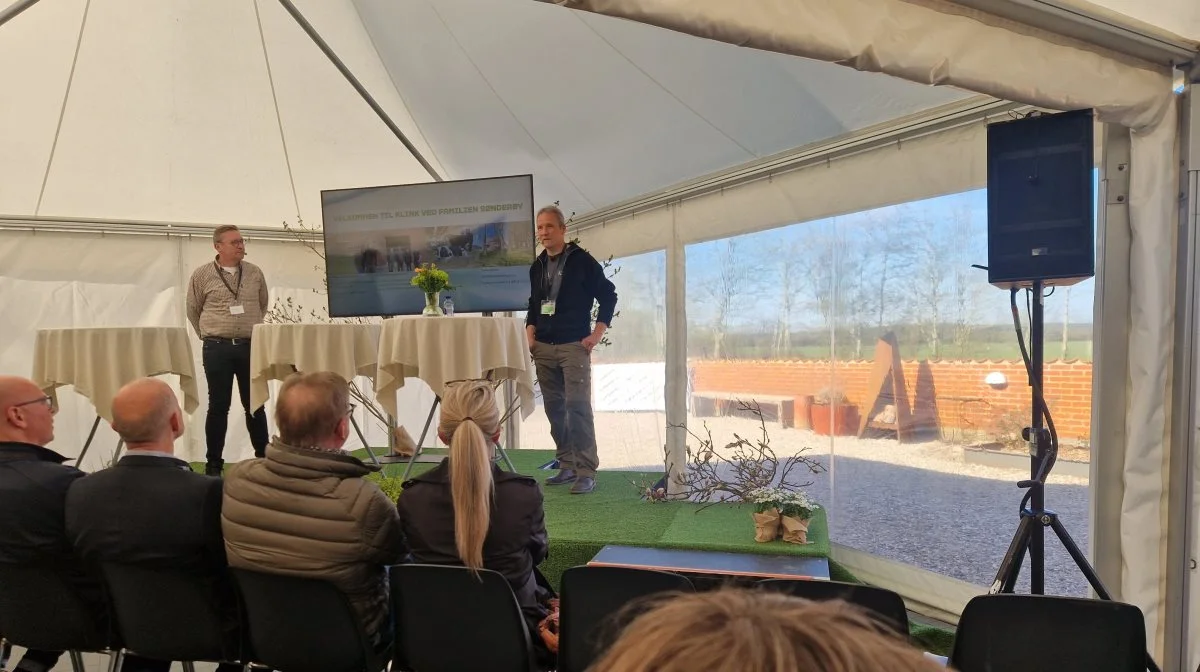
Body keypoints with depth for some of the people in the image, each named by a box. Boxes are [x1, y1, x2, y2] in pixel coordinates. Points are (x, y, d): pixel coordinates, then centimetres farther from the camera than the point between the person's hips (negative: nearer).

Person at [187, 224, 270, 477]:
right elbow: (193, 310, 11)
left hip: (250, 346, 2)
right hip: (217, 349, -2)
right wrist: (210, 335, 13)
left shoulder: (255, 273, 7)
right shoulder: (202, 275, 0)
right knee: (218, 406, 4)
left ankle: (263, 458, 15)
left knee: (255, 405, 6)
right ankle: (214, 463, 13)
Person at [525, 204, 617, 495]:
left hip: (574, 346, -6)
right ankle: (567, 465, 17)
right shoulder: (537, 267, 13)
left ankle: (586, 472, -6)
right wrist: (530, 336, 8)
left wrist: (597, 334, -8)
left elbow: (608, 296, -3)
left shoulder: (582, 260, -3)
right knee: (554, 409, 8)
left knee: (578, 407, -10)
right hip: (543, 348, 6)